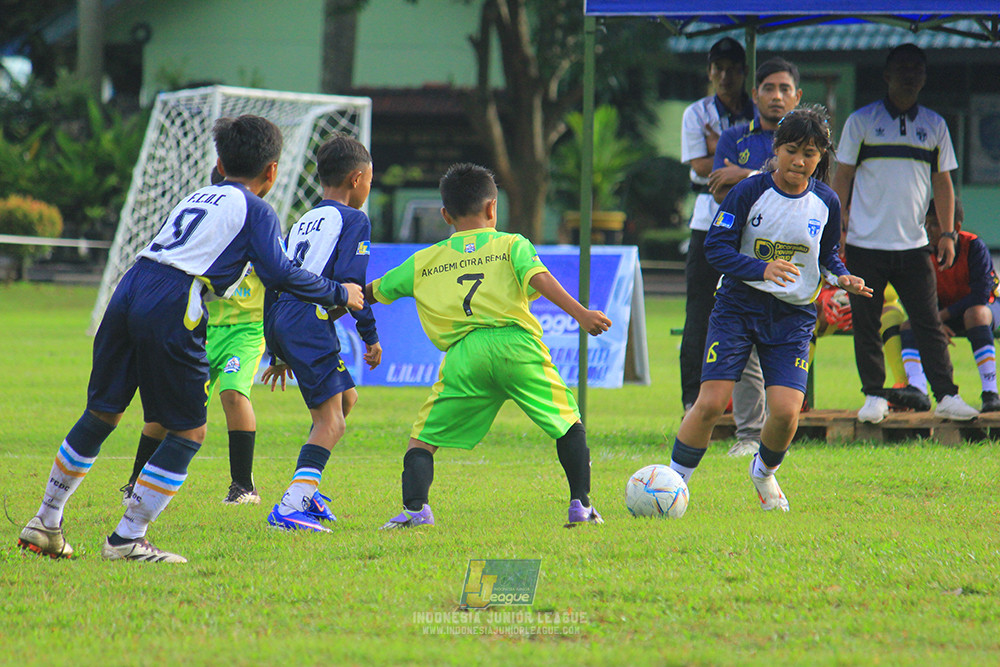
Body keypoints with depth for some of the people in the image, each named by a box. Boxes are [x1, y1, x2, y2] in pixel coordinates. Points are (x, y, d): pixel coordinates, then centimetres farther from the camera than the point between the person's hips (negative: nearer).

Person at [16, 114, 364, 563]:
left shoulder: (195, 199, 28)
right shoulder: (255, 209, 8)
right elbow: (277, 273, -4)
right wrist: (338, 295, 7)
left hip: (128, 293, 7)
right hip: (172, 312, -7)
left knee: (102, 414, 19)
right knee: (188, 432, 4)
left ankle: (45, 525, 25)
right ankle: (126, 539, 0)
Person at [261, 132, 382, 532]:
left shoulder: (302, 224, 25)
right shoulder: (353, 220, 2)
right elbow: (349, 280, -10)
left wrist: (278, 353, 27)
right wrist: (370, 335, -3)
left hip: (280, 319, 8)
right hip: (310, 321, -8)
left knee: (346, 396, 24)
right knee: (330, 420, -12)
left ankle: (306, 488, 20)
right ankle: (291, 507, -26)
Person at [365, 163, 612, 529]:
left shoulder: (423, 262, 22)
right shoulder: (512, 245, 15)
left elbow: (374, 291, 32)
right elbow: (539, 279, -3)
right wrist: (581, 314, -10)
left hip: (463, 354, 1)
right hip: (517, 344, -1)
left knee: (424, 438, 11)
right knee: (569, 424, 15)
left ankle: (415, 507, -8)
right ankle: (581, 504, 5)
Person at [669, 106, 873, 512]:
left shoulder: (825, 203, 2)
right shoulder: (750, 192, -9)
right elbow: (716, 247, -11)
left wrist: (841, 278, -5)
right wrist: (762, 269, -27)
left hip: (794, 315, 2)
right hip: (738, 307, -2)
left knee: (786, 410, -11)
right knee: (711, 402, -13)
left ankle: (764, 471, 21)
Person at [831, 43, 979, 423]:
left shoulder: (934, 126, 11)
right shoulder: (861, 121, 3)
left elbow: (942, 182, 15)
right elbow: (842, 178, 5)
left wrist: (947, 233, 7)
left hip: (913, 245, 2)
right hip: (865, 245, -2)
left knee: (929, 324, -3)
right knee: (866, 325, 1)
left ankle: (946, 396, -2)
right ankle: (874, 396, 11)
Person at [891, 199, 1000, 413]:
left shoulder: (974, 247, -22)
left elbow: (981, 294, -26)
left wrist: (943, 315, -25)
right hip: (945, 315, 5)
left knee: (975, 313, -39)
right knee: (910, 324, -19)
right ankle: (916, 388, -41)